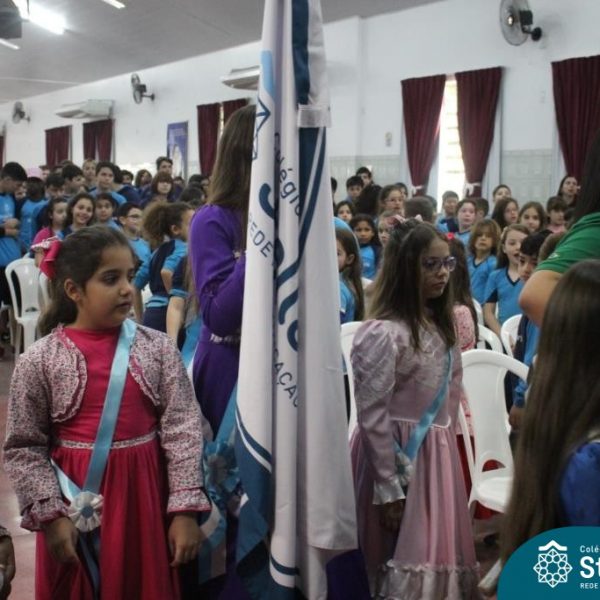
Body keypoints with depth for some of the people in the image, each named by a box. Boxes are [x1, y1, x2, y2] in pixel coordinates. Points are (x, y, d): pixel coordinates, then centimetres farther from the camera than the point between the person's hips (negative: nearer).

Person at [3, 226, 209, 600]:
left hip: (143, 493, 1)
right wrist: (50, 516, -9)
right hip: (75, 504, -1)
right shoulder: (40, 361, -7)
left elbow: (183, 429, -7)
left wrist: (186, 509, -10)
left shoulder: (158, 348, -5)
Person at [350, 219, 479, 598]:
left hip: (439, 454, 8)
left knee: (439, 551, 14)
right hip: (398, 456, -8)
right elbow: (372, 417, -17)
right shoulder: (383, 333, -17)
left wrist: (448, 453, 12)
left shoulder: (442, 327, 9)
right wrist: (388, 488, -16)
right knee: (406, 561, 1)